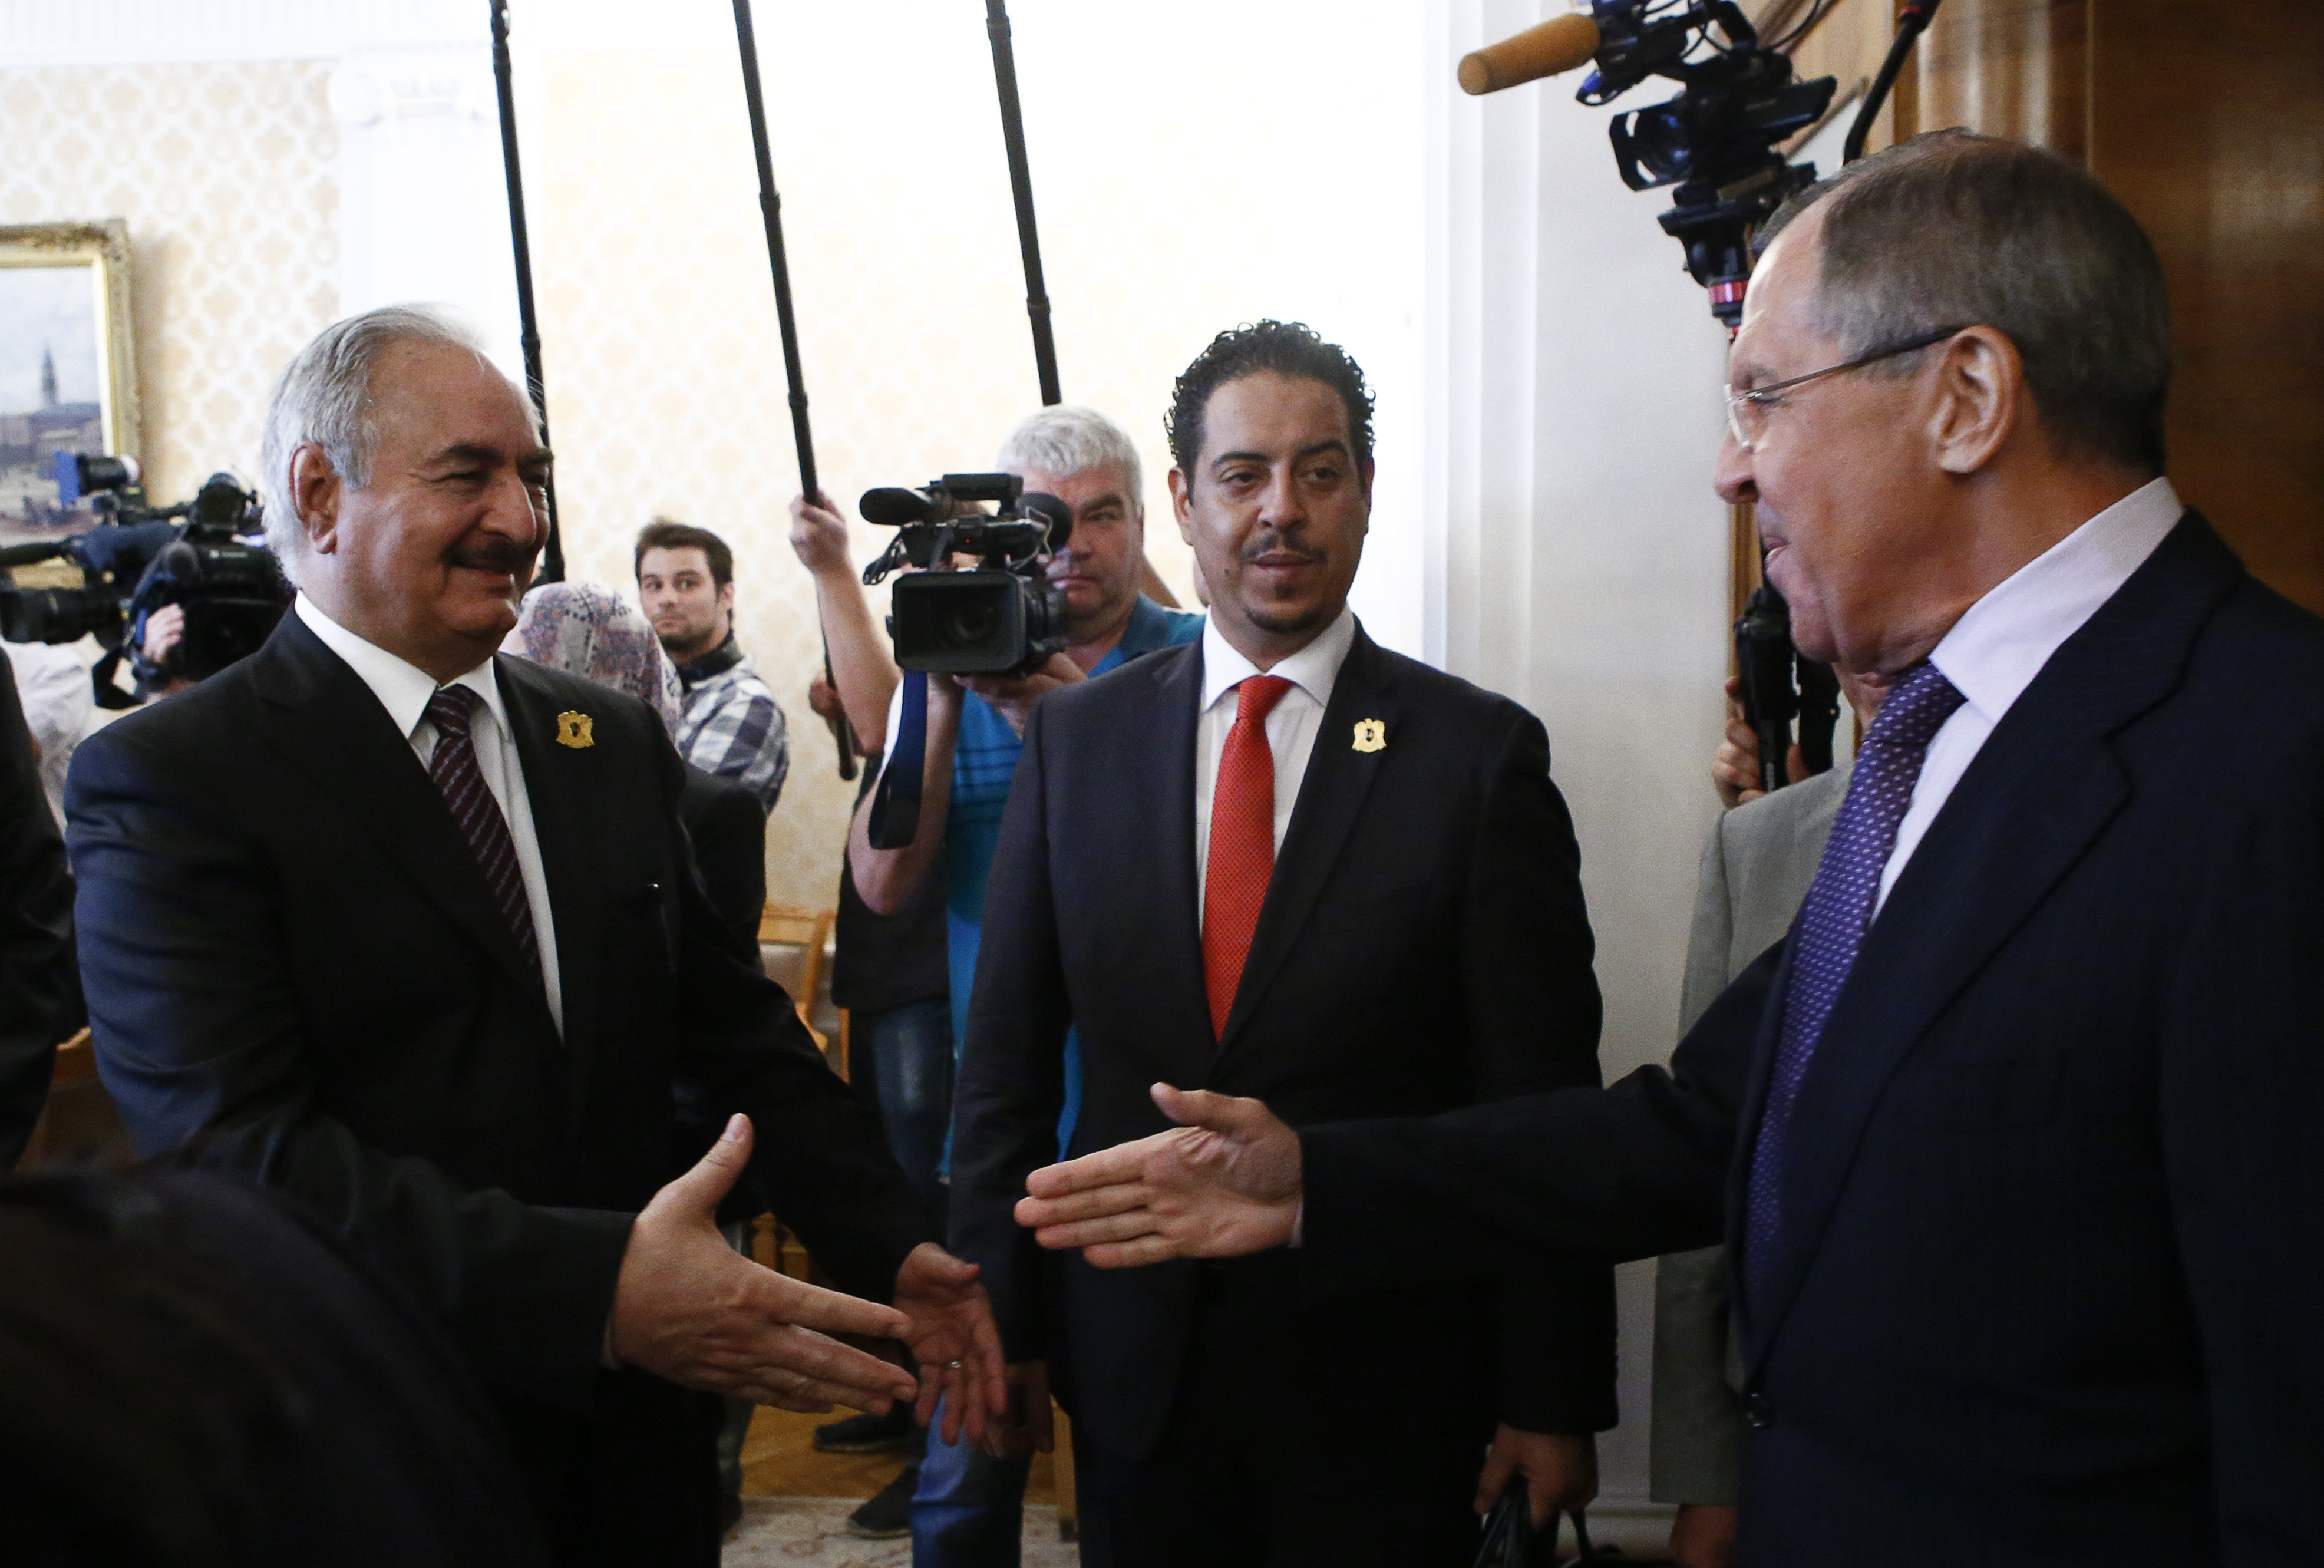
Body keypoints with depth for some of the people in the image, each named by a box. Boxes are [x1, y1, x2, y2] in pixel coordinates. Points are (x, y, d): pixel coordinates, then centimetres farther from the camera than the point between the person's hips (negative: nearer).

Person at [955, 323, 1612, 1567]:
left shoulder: (1482, 751, -7)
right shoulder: (1077, 738, 1)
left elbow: (1544, 1108, -6)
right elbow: (1008, 1060, 4)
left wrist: (1554, 1403, -6)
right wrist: (999, 1316, 2)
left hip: (1388, 1384, -2)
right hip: (1131, 1372, 3)